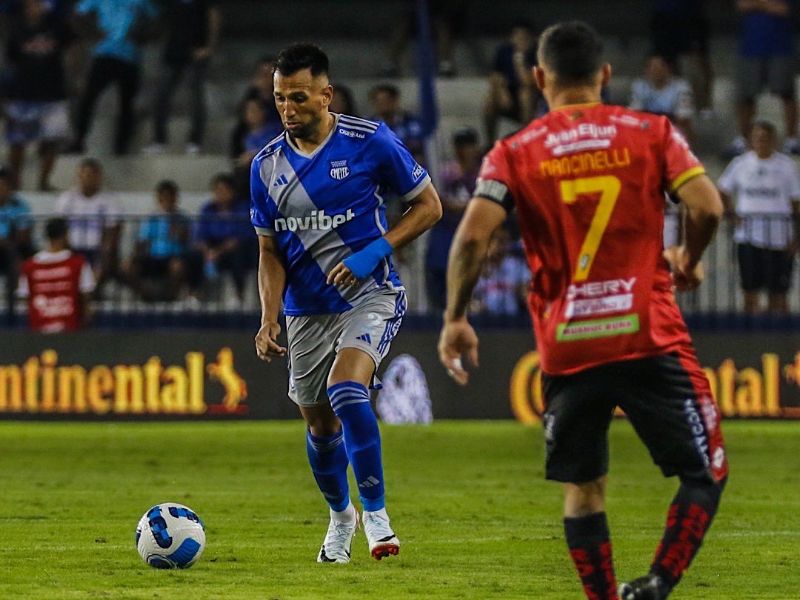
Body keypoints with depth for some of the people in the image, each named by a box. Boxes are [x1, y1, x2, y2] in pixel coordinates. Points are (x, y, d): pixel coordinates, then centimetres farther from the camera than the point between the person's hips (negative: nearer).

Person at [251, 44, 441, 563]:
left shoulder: (369, 142, -10)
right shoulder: (268, 165, 2)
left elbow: (429, 205, -3)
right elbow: (270, 252, 9)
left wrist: (376, 251, -16)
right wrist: (270, 319, -5)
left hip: (370, 295, -4)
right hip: (307, 311, 5)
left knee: (346, 392, -28)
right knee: (320, 427, 11)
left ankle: (375, 512, -15)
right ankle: (340, 516, 39)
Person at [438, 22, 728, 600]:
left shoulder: (515, 153, 3)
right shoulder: (652, 133, 2)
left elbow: (473, 235, -8)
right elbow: (707, 207, -9)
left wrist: (455, 320, 1)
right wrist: (687, 262, 11)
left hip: (566, 350, 2)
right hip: (649, 337, -2)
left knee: (583, 490, 13)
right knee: (705, 473, 5)